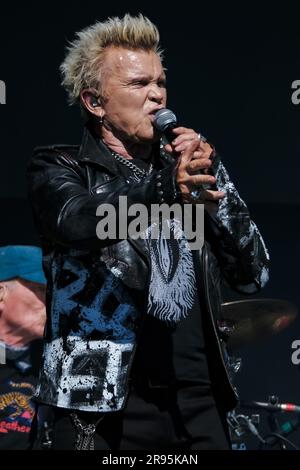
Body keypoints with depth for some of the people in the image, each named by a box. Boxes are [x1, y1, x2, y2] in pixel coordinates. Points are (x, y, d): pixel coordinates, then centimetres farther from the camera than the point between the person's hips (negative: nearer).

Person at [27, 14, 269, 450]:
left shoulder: (181, 167, 13)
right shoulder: (58, 167, 2)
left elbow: (253, 274, 9)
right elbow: (77, 220, -21)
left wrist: (212, 176, -2)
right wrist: (164, 188, -37)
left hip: (199, 402, 4)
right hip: (104, 402, -4)